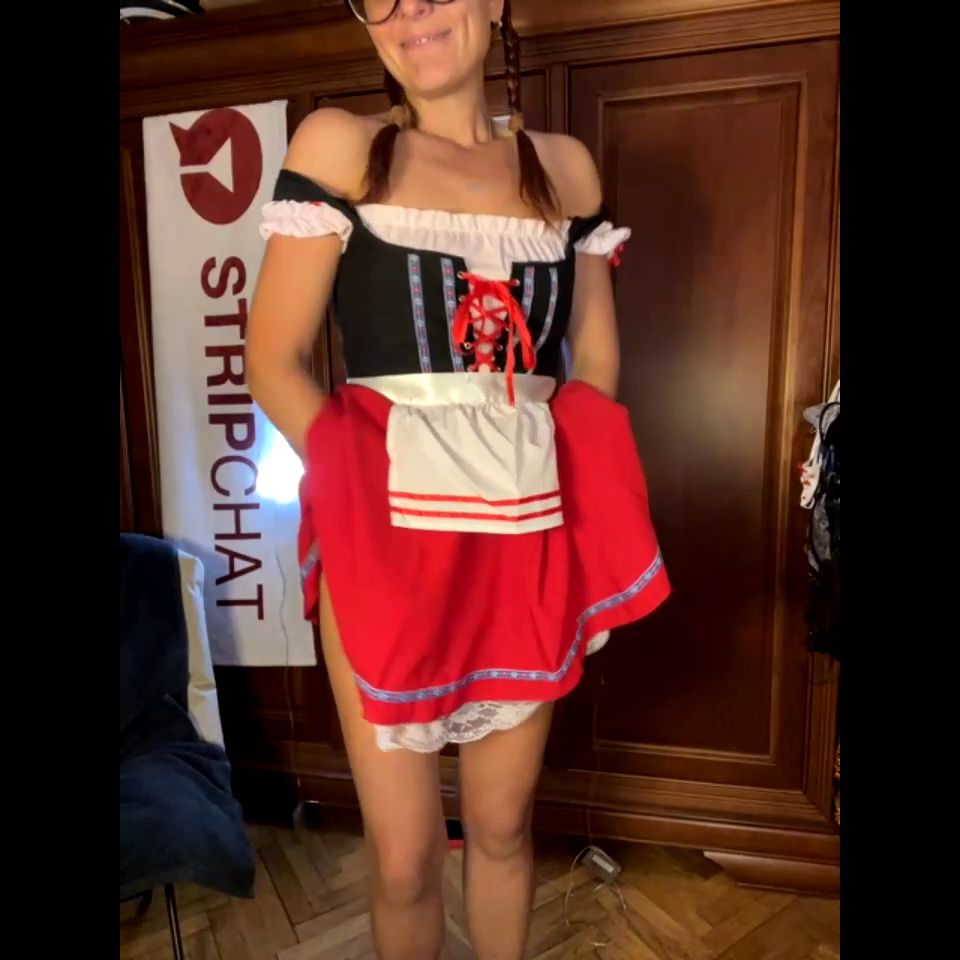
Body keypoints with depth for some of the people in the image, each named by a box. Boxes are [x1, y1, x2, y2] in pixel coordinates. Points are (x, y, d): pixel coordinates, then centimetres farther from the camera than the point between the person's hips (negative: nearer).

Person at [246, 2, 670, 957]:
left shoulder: (566, 166, 11)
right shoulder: (338, 145, 2)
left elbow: (597, 367, 12)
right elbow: (273, 362, -2)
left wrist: (586, 555, 4)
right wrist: (372, 497, -11)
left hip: (532, 544, 3)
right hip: (386, 540, -2)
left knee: (502, 824, 18)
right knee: (403, 857, 10)